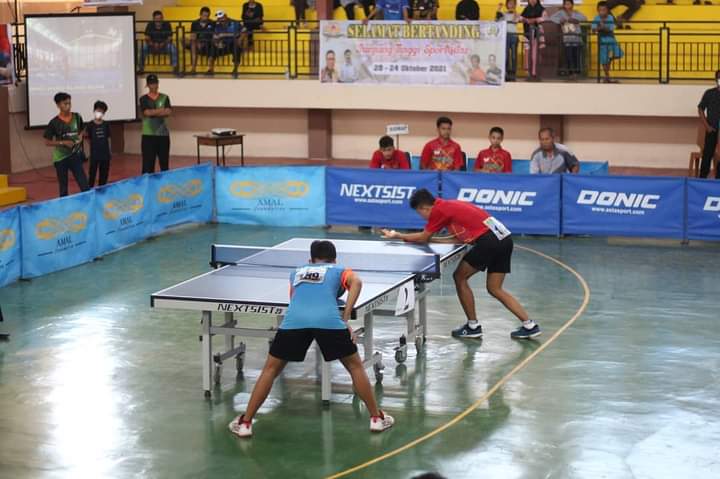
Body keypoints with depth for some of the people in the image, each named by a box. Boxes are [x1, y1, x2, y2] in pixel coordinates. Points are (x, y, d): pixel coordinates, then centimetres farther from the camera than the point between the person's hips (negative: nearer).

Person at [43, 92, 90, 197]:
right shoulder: (54, 122, -10)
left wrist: (80, 137, -2)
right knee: (63, 188, 8)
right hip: (60, 158, -2)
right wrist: (63, 142, -18)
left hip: (75, 156, 2)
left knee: (84, 185, -6)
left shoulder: (77, 117, 0)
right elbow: (47, 142, -6)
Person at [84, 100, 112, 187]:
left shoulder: (106, 124, 3)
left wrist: (110, 151, 9)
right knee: (92, 174, 0)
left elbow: (108, 138, 9)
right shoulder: (90, 125, -7)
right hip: (94, 153, -4)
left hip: (105, 153, 4)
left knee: (104, 174, 10)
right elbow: (88, 138, 0)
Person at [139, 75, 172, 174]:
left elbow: (169, 112, -6)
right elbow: (147, 112, -13)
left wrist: (153, 112, -14)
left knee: (164, 163, 6)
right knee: (148, 164, -4)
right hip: (148, 135, -2)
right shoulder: (144, 99, 3)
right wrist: (162, 110, -8)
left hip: (163, 134, 2)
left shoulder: (164, 98, 9)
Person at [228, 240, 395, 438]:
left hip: (294, 320, 2)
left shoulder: (297, 272, 36)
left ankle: (245, 423, 15)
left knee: (270, 369, 17)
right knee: (355, 366, 19)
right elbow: (356, 282, 3)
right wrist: (345, 318, 1)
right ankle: (376, 418, 20)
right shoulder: (339, 270, 27)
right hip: (329, 320, -2)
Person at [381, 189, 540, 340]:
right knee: (494, 288, 15)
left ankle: (473, 326, 13)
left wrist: (397, 235, 17)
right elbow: (460, 238, 24)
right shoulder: (450, 205, 24)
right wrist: (431, 239, 27)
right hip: (504, 238, 9)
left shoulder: (439, 210, -2)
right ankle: (529, 325, 10)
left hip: (489, 240, -9)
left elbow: (423, 238, 5)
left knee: (460, 277, 7)